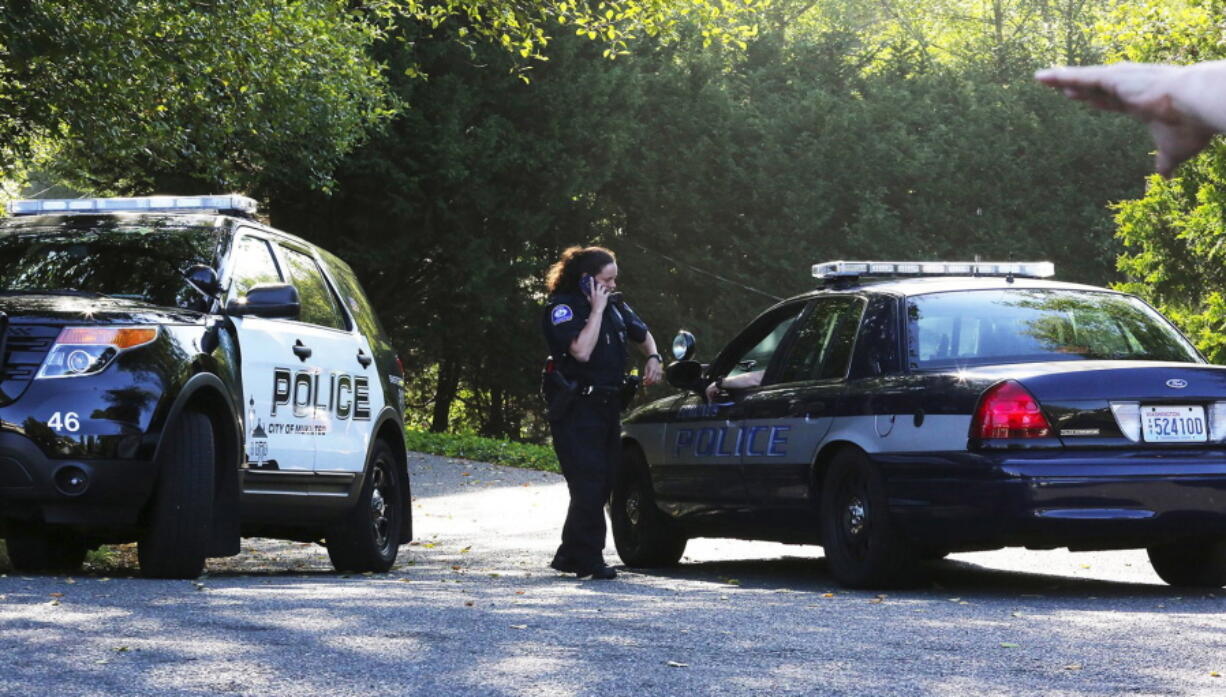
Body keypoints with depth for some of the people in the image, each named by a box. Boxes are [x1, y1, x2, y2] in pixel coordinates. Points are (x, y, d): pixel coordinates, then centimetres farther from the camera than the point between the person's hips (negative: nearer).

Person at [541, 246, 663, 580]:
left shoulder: (615, 306, 13)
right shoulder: (562, 308, -9)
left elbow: (642, 334, 30)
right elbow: (581, 350, -24)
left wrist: (653, 358, 9)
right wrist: (597, 309, -17)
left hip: (607, 406, 8)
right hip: (576, 410, -8)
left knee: (603, 483, 7)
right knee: (589, 483, -12)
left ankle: (570, 556, 16)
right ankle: (588, 560, -8)